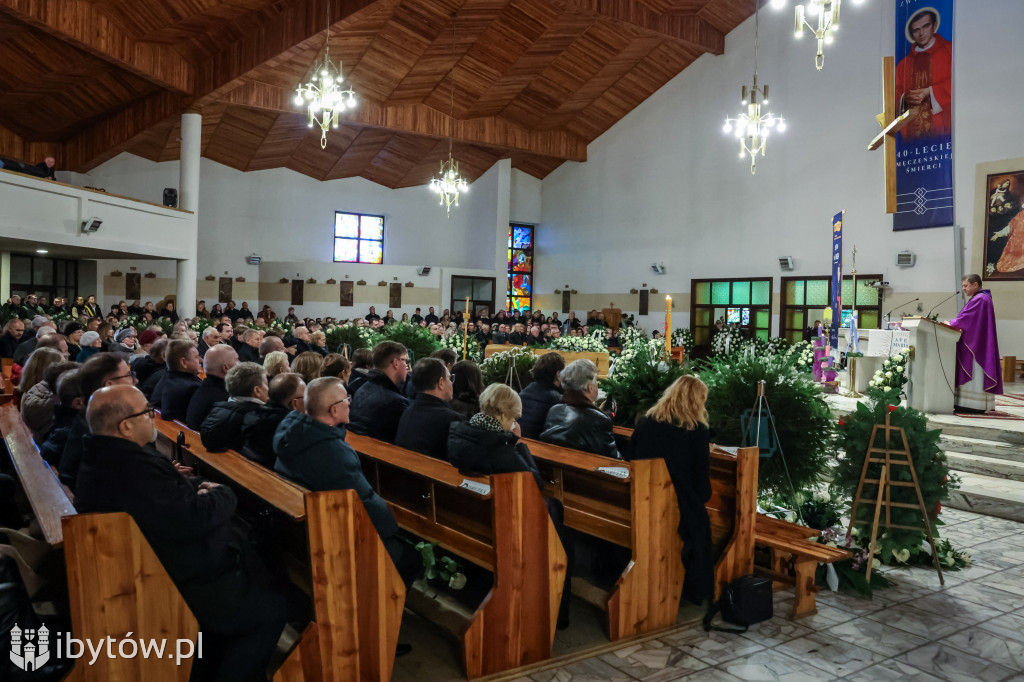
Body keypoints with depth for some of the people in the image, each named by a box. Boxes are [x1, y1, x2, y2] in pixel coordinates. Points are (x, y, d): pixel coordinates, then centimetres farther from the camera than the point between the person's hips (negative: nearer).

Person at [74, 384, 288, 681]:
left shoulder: (102, 457, 2)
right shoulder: (133, 468, -33)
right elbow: (194, 518, -31)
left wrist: (199, 488, -4)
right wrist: (223, 494, -12)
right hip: (175, 591, -10)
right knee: (272, 609, 2)